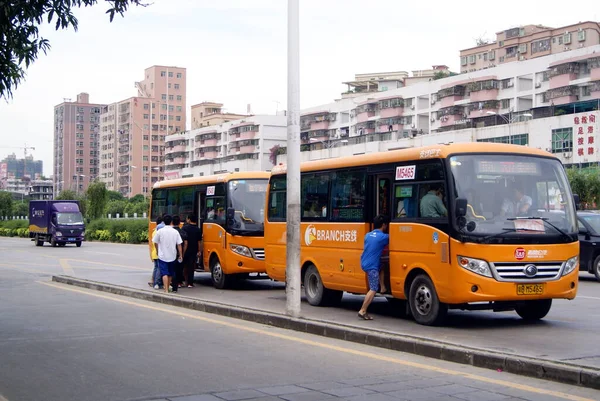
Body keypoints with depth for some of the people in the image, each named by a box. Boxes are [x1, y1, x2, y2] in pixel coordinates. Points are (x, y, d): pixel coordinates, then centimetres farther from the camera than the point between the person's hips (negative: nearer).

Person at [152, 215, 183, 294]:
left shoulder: (160, 231, -7)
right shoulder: (175, 232, -4)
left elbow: (155, 243, 2)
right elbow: (179, 245, -3)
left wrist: (158, 251, 20)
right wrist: (181, 255, 4)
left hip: (162, 256, -2)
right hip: (172, 256, 2)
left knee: (164, 273, -5)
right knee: (170, 274, 18)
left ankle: (166, 290, -17)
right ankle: (168, 287, 31)